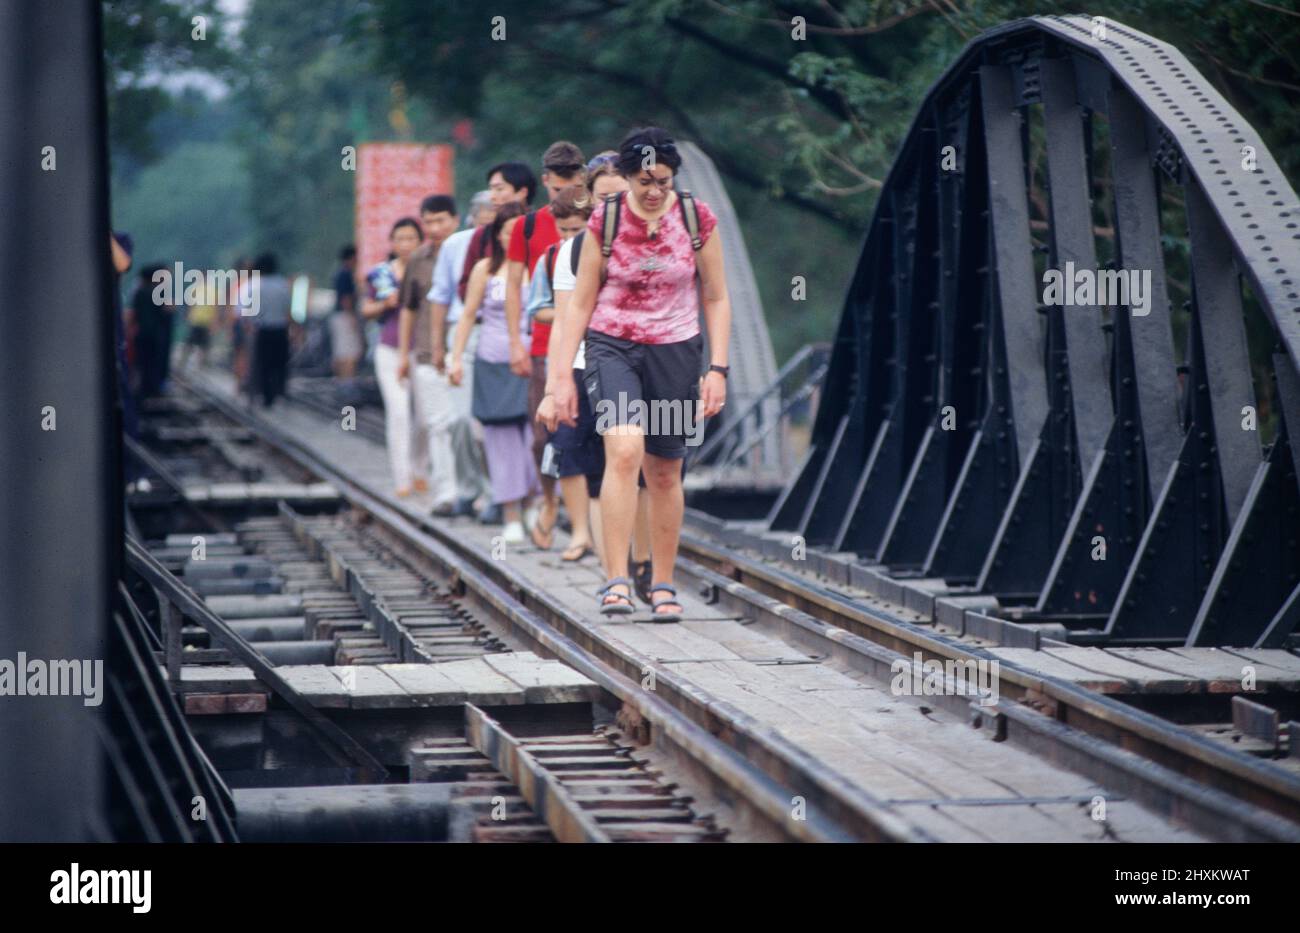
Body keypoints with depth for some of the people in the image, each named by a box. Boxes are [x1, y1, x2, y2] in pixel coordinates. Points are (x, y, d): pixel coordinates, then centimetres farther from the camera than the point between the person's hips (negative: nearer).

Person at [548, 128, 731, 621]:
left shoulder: (697, 219, -2)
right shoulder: (604, 221, -4)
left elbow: (716, 299, 6)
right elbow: (581, 301, 3)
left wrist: (717, 368, -2)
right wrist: (563, 375, -1)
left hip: (676, 350, 2)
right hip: (612, 346, -1)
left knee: (665, 473, 7)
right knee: (625, 450, -23)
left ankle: (663, 585, 22)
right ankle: (616, 580, -25)